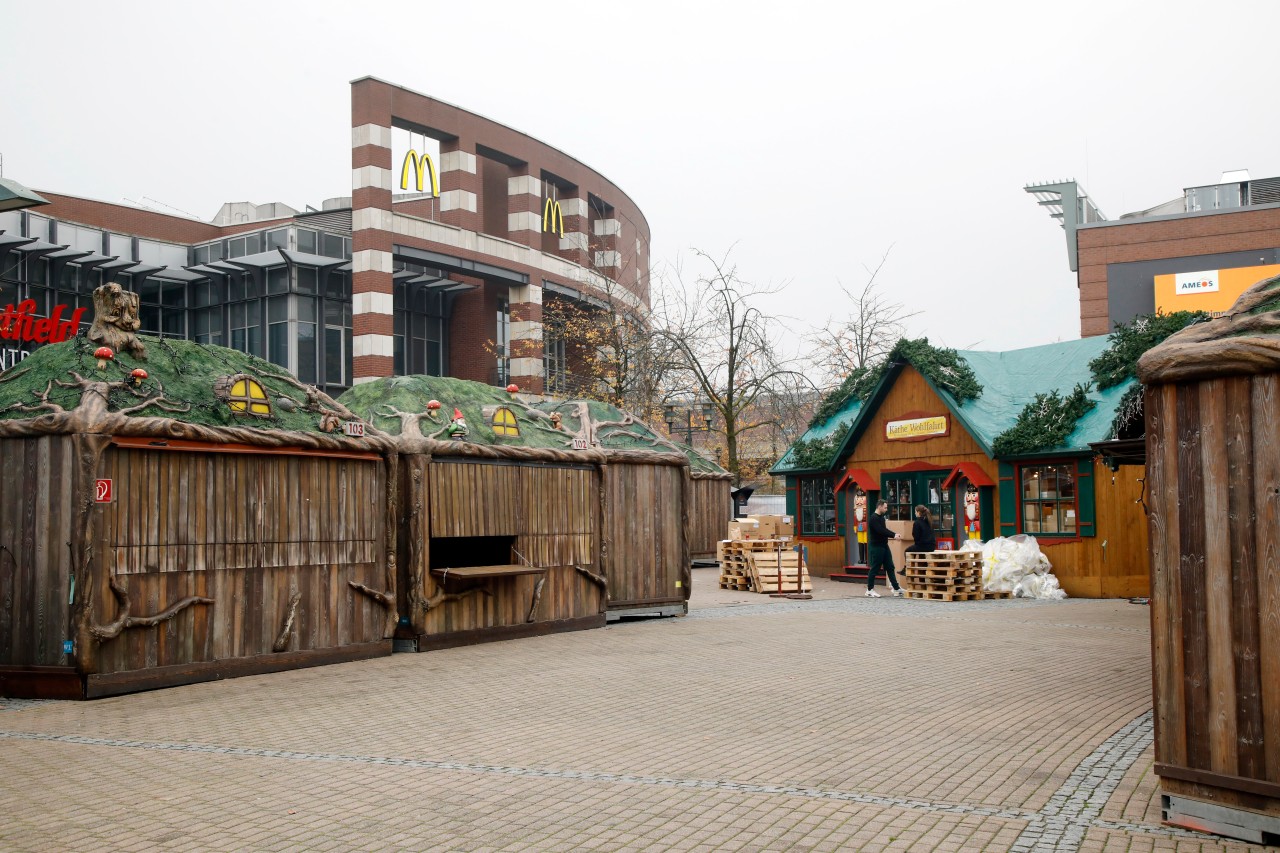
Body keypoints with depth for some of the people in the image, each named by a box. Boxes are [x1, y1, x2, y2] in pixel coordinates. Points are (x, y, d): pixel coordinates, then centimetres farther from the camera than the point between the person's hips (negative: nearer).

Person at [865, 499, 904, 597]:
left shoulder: (881, 517, 13)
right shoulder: (873, 518, -17)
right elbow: (880, 531, -25)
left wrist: (895, 534, 1)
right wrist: (893, 536, -22)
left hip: (884, 546, 9)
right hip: (876, 546, -9)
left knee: (890, 567, 9)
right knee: (874, 568, -3)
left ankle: (896, 589, 13)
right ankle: (869, 590, 6)